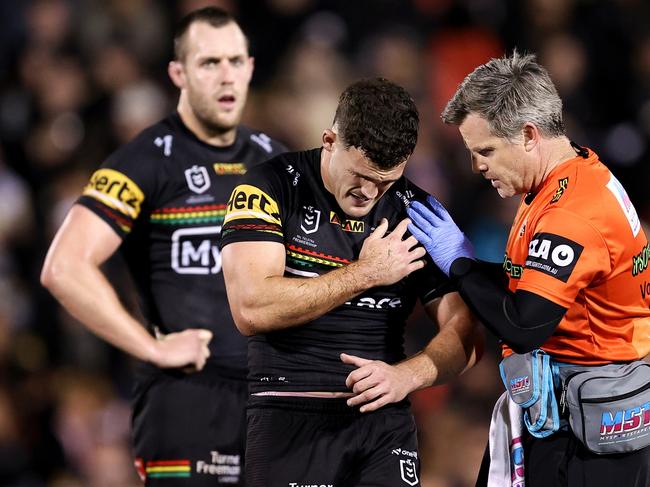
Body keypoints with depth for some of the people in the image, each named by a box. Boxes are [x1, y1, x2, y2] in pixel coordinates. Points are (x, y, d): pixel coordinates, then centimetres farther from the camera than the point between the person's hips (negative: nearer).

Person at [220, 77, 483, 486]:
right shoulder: (273, 188, -5)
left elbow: (463, 332, 5)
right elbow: (252, 310, -18)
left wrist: (407, 375, -16)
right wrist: (365, 273, -14)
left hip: (386, 422, 3)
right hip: (291, 420, -3)